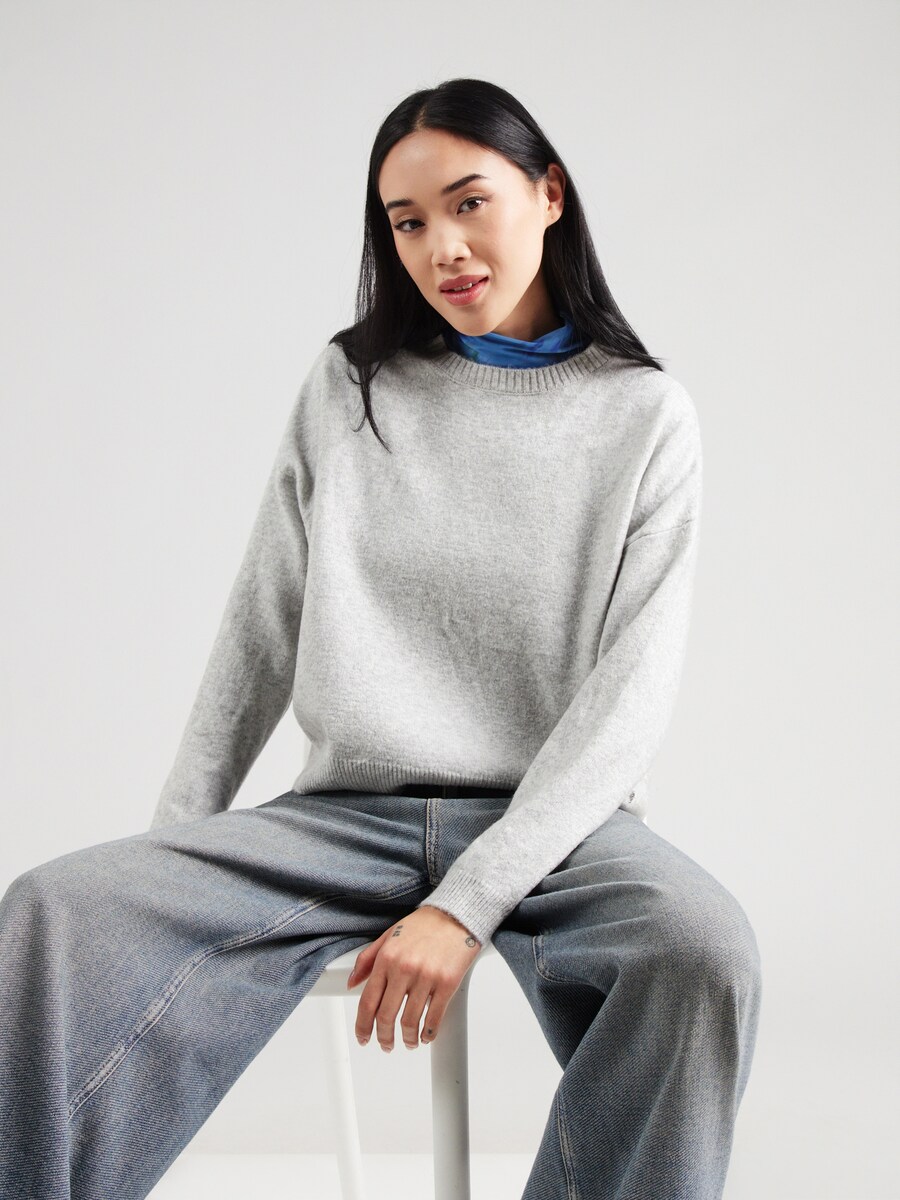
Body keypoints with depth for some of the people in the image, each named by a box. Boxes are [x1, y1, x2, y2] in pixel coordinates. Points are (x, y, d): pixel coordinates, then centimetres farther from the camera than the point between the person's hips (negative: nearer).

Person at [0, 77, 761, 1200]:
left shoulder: (642, 415, 4)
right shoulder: (347, 389, 11)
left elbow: (630, 688, -5)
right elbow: (261, 632, 13)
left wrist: (466, 902, -16)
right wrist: (172, 845, 4)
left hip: (554, 819, -1)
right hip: (350, 811, 2)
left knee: (701, 948, -35)